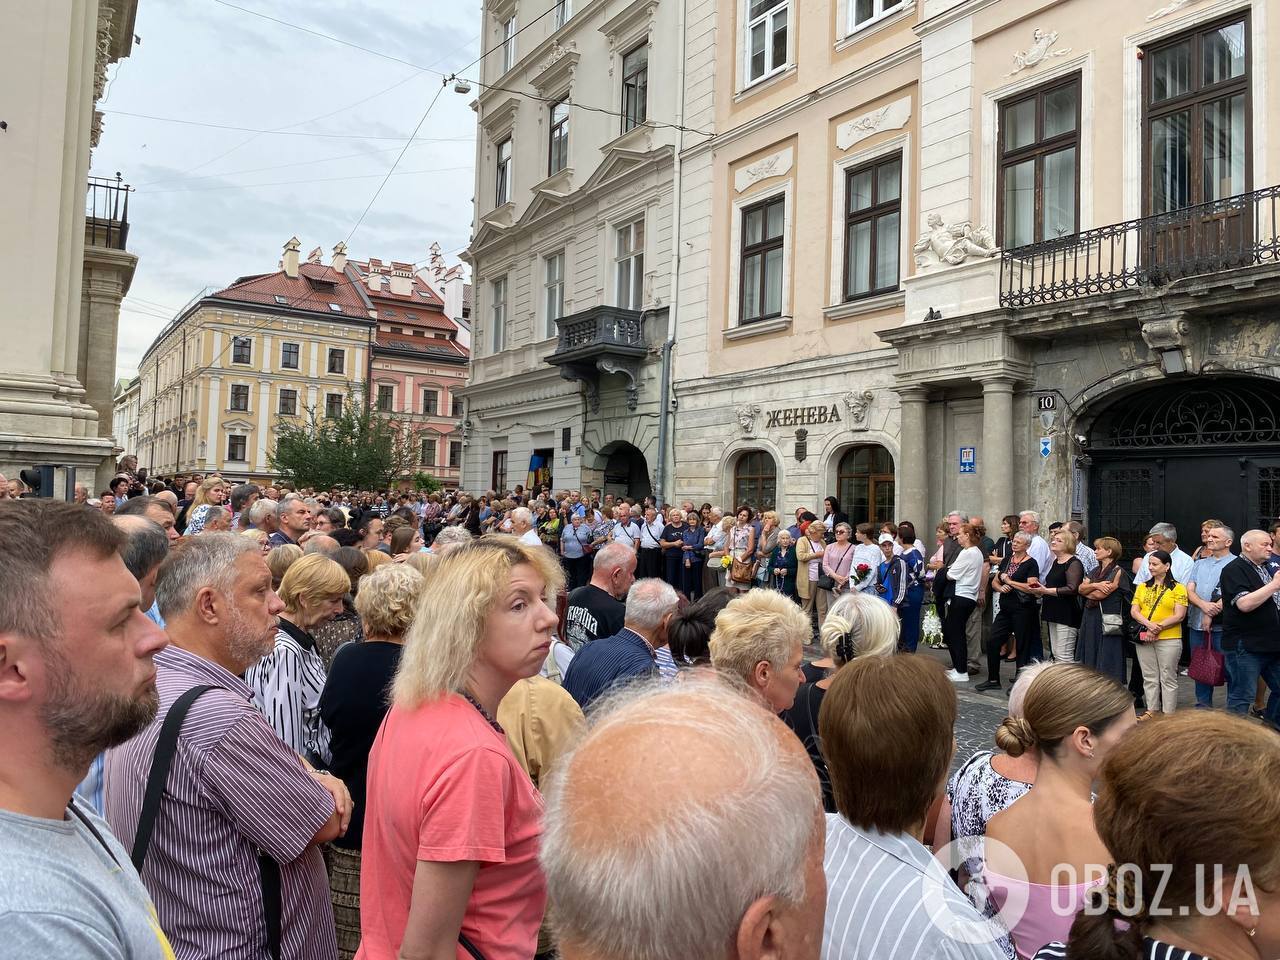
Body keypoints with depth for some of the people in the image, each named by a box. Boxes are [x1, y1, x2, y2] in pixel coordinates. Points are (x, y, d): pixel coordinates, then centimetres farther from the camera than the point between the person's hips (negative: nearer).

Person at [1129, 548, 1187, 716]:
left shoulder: (1177, 588, -2)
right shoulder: (1142, 587, 11)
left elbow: (1179, 616, -9)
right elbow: (1134, 611, 4)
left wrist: (1158, 628, -15)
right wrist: (1149, 625, -13)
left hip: (1169, 639, -4)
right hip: (1144, 638, 4)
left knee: (1168, 678, 2)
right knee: (1149, 678, 10)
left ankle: (1168, 714, 8)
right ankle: (1152, 711, 18)